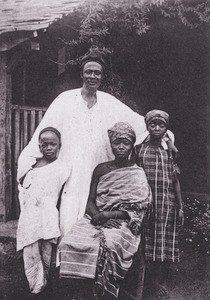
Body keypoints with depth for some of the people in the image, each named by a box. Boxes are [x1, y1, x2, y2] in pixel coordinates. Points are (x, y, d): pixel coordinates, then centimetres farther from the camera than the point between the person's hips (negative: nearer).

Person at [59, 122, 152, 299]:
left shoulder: (138, 174, 5)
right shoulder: (101, 169, 14)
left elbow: (138, 208, -2)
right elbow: (91, 200, 11)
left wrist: (110, 214, -14)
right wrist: (96, 215, -11)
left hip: (122, 222, -3)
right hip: (96, 217, 3)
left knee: (109, 245, -36)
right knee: (69, 243, -25)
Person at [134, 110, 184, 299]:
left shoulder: (169, 151, 8)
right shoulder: (139, 149, 4)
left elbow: (176, 181, 8)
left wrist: (180, 207, 5)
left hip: (167, 203, 1)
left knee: (165, 245, 5)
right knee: (147, 243, 4)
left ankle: (161, 282, 20)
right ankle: (153, 280, 20)